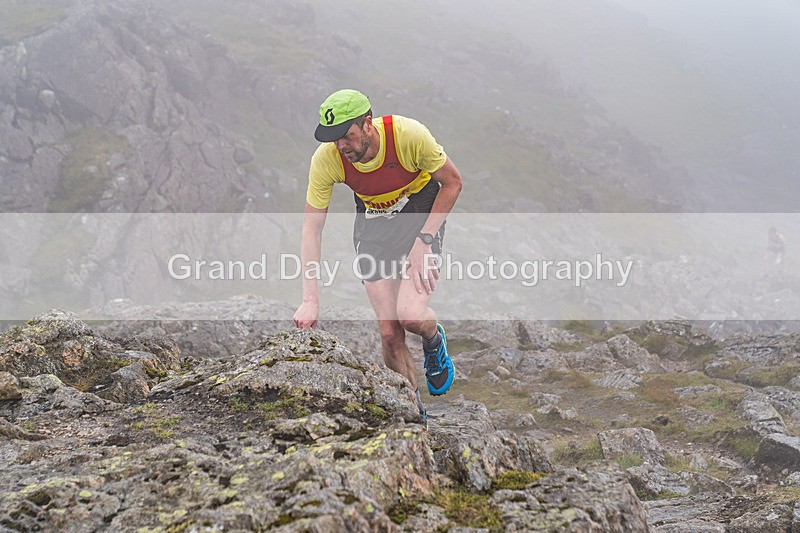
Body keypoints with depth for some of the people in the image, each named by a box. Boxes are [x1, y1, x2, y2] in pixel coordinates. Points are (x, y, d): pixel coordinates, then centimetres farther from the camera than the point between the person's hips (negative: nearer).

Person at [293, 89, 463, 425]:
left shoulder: (410, 135, -31)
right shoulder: (326, 159, -25)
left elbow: (452, 183, -14)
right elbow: (311, 228, -18)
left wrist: (423, 239, -20)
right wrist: (310, 300, -25)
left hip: (423, 213, -2)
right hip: (373, 222, 2)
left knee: (410, 315, -22)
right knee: (389, 331, -5)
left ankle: (434, 340, 17)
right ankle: (415, 415, 16)